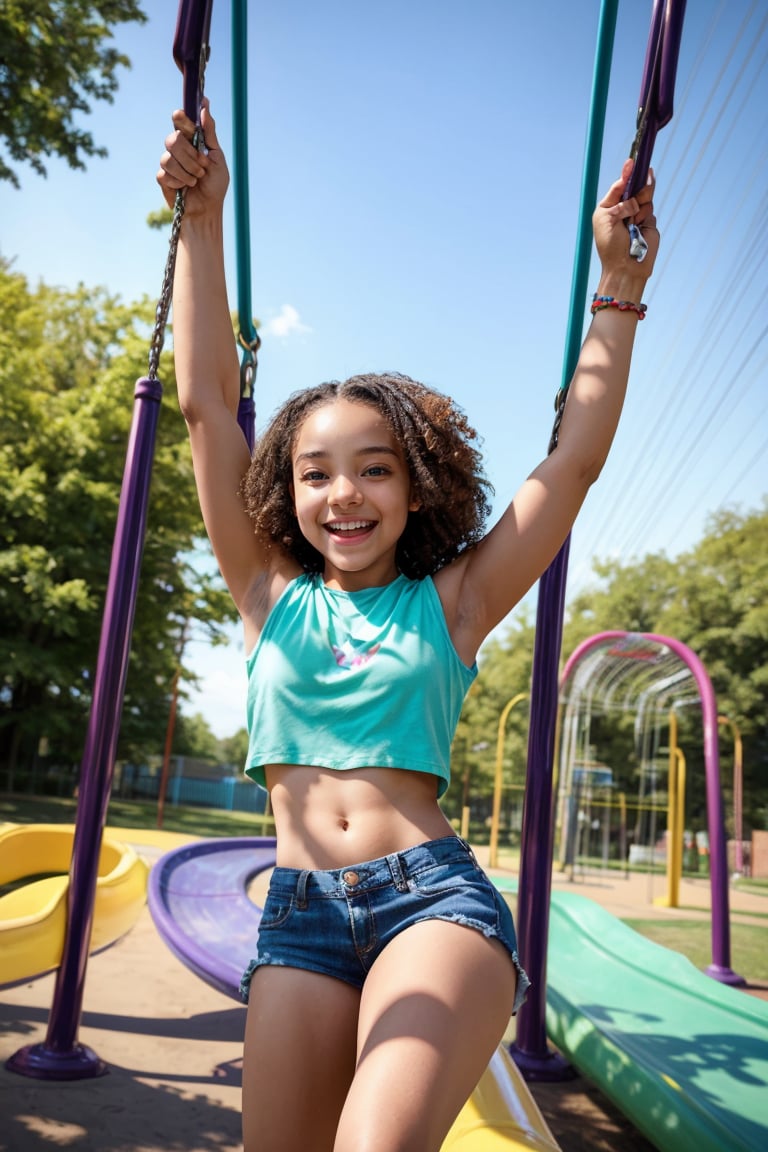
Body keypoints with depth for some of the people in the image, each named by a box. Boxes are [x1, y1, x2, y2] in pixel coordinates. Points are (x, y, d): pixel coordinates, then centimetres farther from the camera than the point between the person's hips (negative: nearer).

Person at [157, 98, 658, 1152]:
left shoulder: (447, 604, 7)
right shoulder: (272, 595, 10)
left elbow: (578, 457, 6)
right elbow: (207, 404, 6)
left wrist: (620, 287, 6)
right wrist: (202, 217, 4)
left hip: (436, 894, -2)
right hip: (300, 912, 3)